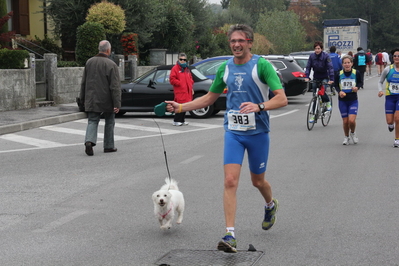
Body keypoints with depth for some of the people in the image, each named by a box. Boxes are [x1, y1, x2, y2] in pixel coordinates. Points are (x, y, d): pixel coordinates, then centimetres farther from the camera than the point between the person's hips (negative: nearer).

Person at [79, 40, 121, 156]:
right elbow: (115, 86, -16)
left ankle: (89, 140, -20)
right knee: (109, 122, 13)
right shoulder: (111, 65, -13)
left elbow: (83, 82, 12)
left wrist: (83, 98, 21)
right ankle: (109, 146, 20)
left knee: (92, 121, 4)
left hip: (91, 100, 3)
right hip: (106, 101, -3)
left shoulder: (89, 62, 4)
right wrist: (116, 104, -15)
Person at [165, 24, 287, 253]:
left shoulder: (261, 65, -10)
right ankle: (230, 236, -9)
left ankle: (271, 205, 49)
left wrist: (259, 106, -32)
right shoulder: (225, 68, 6)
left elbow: (282, 99, -15)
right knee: (231, 181, -9)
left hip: (258, 132, -3)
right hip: (233, 132, 3)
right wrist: (181, 107, 8)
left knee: (258, 181, 14)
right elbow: (209, 98, 18)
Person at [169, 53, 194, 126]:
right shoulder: (175, 68, -4)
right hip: (180, 92, -8)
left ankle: (182, 120, 17)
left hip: (187, 92, 8)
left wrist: (191, 88, 16)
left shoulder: (187, 69, 20)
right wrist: (180, 83, -15)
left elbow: (190, 78, 28)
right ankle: (176, 121, -8)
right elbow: (172, 80, -10)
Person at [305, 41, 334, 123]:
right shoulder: (312, 56, -4)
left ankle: (327, 102, 5)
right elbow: (308, 67, -5)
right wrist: (306, 77, -20)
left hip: (324, 77, -3)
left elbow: (330, 67, -18)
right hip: (316, 78, 3)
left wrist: (331, 79, -28)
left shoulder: (326, 56, -14)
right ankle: (314, 114, 8)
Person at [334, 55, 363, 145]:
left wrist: (357, 87, -12)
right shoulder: (339, 74, -4)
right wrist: (339, 91, -12)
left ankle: (353, 133, 18)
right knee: (345, 121, 6)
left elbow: (360, 82, 9)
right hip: (342, 100, 1)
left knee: (351, 120, -13)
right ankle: (346, 137, 30)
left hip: (353, 100, -1)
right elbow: (336, 85, 7)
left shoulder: (356, 73, -6)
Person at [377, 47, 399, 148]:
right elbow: (380, 82, 8)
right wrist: (380, 90, -10)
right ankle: (391, 125, 37)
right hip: (390, 97, 1)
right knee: (389, 121, -3)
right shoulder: (388, 69, -2)